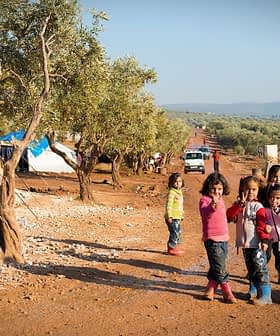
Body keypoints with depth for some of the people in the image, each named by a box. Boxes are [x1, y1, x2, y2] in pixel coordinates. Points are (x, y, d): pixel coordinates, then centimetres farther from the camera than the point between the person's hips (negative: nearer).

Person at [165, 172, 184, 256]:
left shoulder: (179, 192, 15)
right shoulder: (171, 192, -14)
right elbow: (168, 205, -19)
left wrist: (181, 215, 24)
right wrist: (169, 216, -23)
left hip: (177, 217, 10)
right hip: (172, 218, -10)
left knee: (178, 232, 16)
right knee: (174, 233, -8)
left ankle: (175, 247, 27)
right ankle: (171, 248, 2)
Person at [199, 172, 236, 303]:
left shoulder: (220, 200, 15)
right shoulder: (205, 199, -10)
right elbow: (204, 212, -34)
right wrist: (212, 206, -51)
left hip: (224, 238, 8)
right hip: (212, 239, -8)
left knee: (216, 267, 13)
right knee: (220, 267, -6)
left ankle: (210, 289, 23)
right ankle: (227, 292, 3)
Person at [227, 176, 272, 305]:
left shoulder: (258, 207, -8)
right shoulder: (238, 204, 7)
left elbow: (261, 225, -11)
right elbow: (228, 215, -9)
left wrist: (264, 240, -20)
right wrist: (240, 204, -17)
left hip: (256, 244, -5)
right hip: (244, 243, 5)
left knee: (260, 269, -6)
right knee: (251, 269, 18)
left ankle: (265, 295, -3)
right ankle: (253, 290, 31)